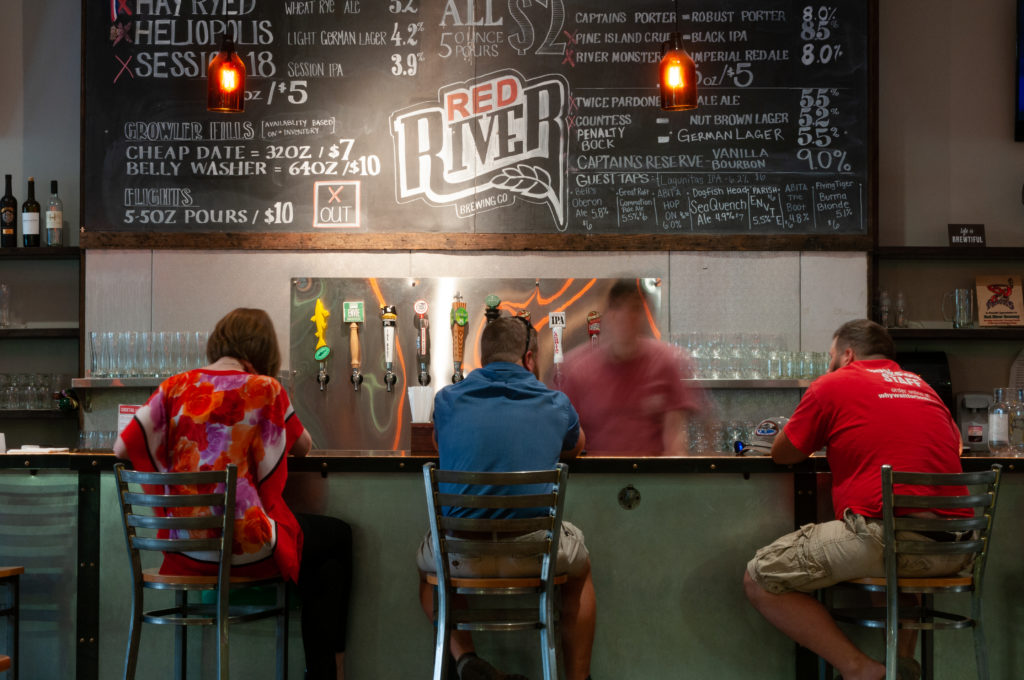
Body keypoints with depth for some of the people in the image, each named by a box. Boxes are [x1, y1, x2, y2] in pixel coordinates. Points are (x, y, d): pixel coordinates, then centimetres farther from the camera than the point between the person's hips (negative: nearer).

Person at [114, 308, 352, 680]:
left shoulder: (176, 386, 2)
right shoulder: (266, 389, -5)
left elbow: (123, 448, 2)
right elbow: (304, 446, 10)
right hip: (245, 548, -5)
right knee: (338, 537, 24)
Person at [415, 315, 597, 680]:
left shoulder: (447, 400, 4)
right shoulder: (556, 404, 4)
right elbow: (576, 446, 27)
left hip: (459, 556, 1)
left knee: (427, 562, 37)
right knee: (579, 566, 34)